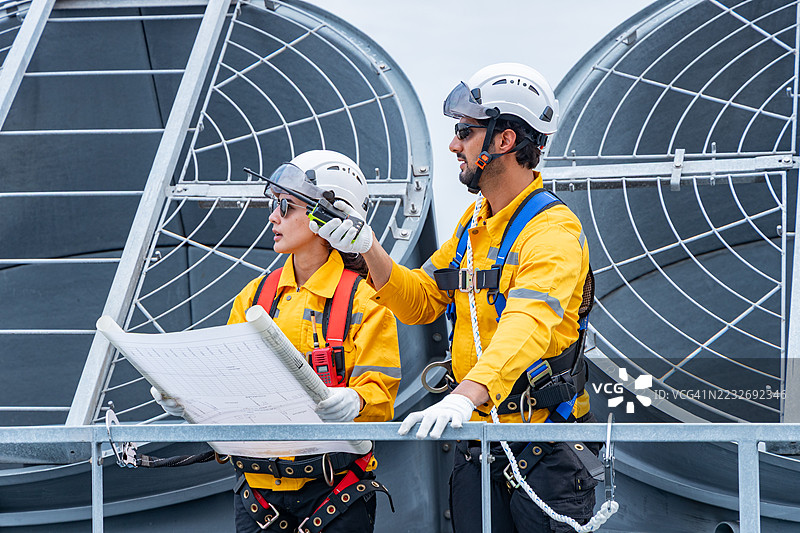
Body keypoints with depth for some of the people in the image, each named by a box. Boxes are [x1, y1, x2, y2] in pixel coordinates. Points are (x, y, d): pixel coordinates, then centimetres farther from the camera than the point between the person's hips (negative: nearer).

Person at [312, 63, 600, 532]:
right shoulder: (475, 222, 15)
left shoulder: (553, 231, -15)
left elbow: (526, 327, -32)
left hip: (543, 448, -7)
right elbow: (422, 301, 21)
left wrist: (466, 395, -47)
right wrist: (370, 251, 4)